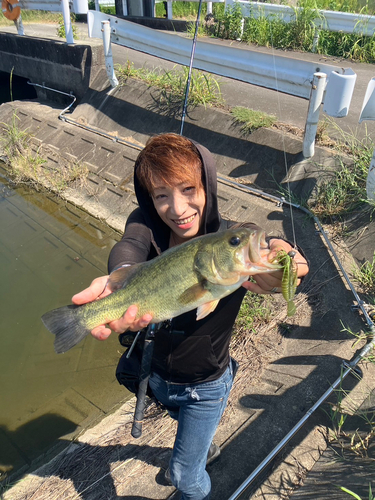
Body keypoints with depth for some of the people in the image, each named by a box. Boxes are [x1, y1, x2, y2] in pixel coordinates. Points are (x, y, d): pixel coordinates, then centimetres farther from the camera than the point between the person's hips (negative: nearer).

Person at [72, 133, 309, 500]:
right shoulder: (146, 223, -21)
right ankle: (205, 450, 71)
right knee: (184, 422, 36)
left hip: (206, 384, -4)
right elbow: (129, 246, -42)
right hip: (157, 374, 5)